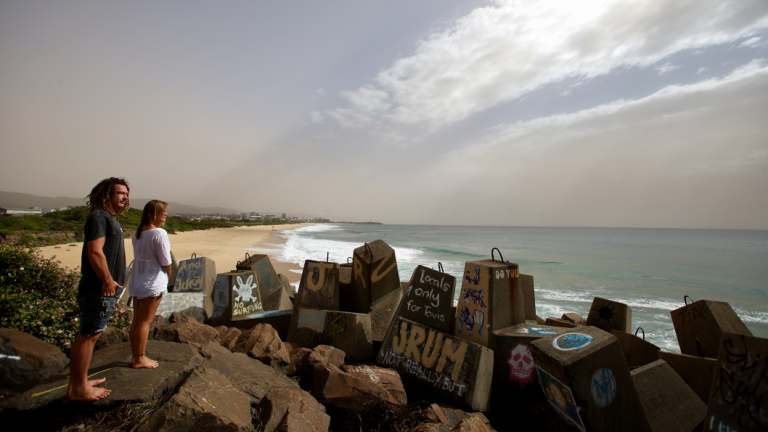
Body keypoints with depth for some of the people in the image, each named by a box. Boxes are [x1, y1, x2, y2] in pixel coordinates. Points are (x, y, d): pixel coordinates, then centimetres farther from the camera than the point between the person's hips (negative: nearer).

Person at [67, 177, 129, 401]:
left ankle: (79, 382, 28)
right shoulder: (99, 216, -15)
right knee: (88, 336, -2)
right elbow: (95, 252, -24)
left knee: (87, 335, 16)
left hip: (105, 289, 10)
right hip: (99, 289, -10)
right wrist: (107, 280, -19)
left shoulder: (110, 218, 16)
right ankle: (78, 389, 9)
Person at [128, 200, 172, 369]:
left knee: (136, 320, 14)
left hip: (136, 281, 8)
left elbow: (140, 257, 7)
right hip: (152, 282, -8)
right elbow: (166, 262, -14)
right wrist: (168, 276, 5)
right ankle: (140, 359, 11)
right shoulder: (159, 233, -17)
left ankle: (135, 356, 25)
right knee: (145, 321, 1)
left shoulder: (137, 234, 7)